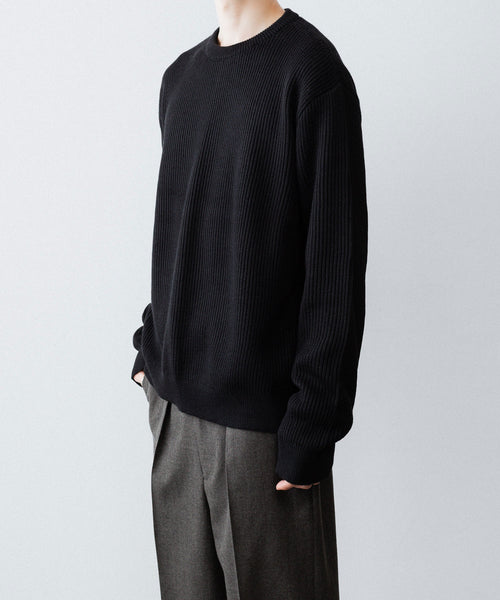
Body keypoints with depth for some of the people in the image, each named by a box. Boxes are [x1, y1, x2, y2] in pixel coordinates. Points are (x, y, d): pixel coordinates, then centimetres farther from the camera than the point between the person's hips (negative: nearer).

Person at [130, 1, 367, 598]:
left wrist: (313, 425, -15)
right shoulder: (180, 75, 12)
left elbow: (337, 264, -14)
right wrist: (151, 347, 14)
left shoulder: (311, 69, -10)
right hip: (173, 400, 6)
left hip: (260, 418, -6)